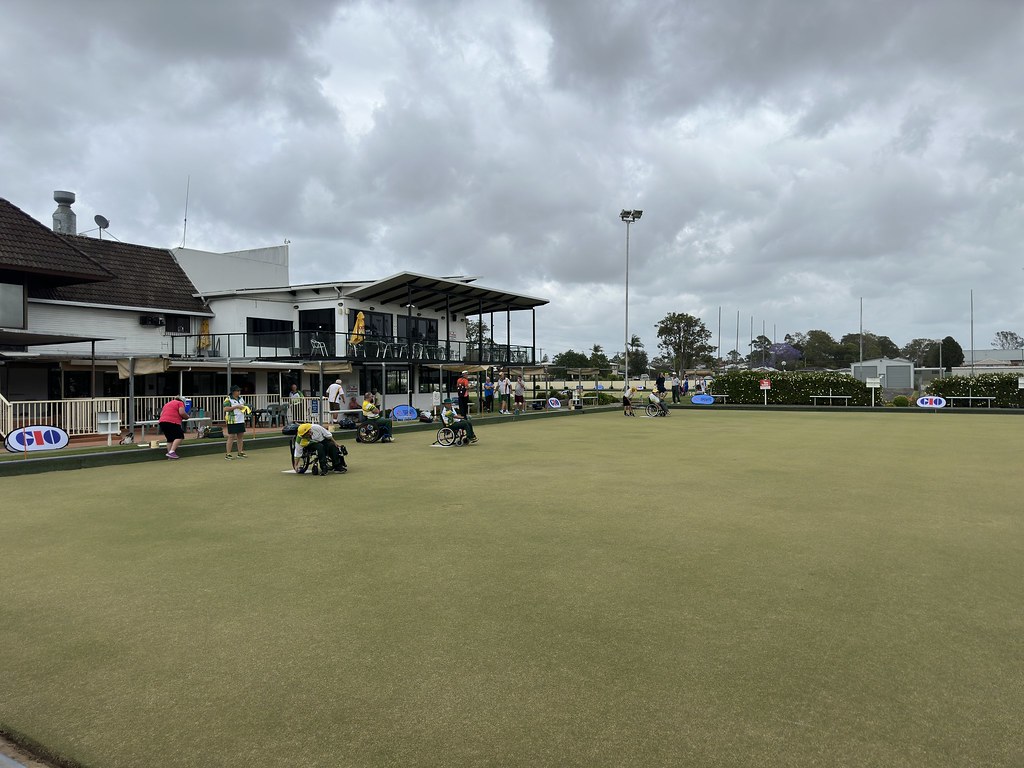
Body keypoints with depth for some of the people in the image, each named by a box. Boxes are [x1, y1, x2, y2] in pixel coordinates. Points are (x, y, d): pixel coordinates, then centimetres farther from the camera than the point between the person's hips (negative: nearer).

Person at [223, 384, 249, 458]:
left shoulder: (241, 398, 16)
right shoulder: (228, 399, -7)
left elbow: (244, 406, 27)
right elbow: (225, 409, -17)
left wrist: (247, 409, 5)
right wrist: (236, 407, -21)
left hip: (241, 421, 7)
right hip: (232, 421, -7)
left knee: (240, 436, 10)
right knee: (231, 437, -7)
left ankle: (240, 453, 18)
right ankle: (228, 454, -2)